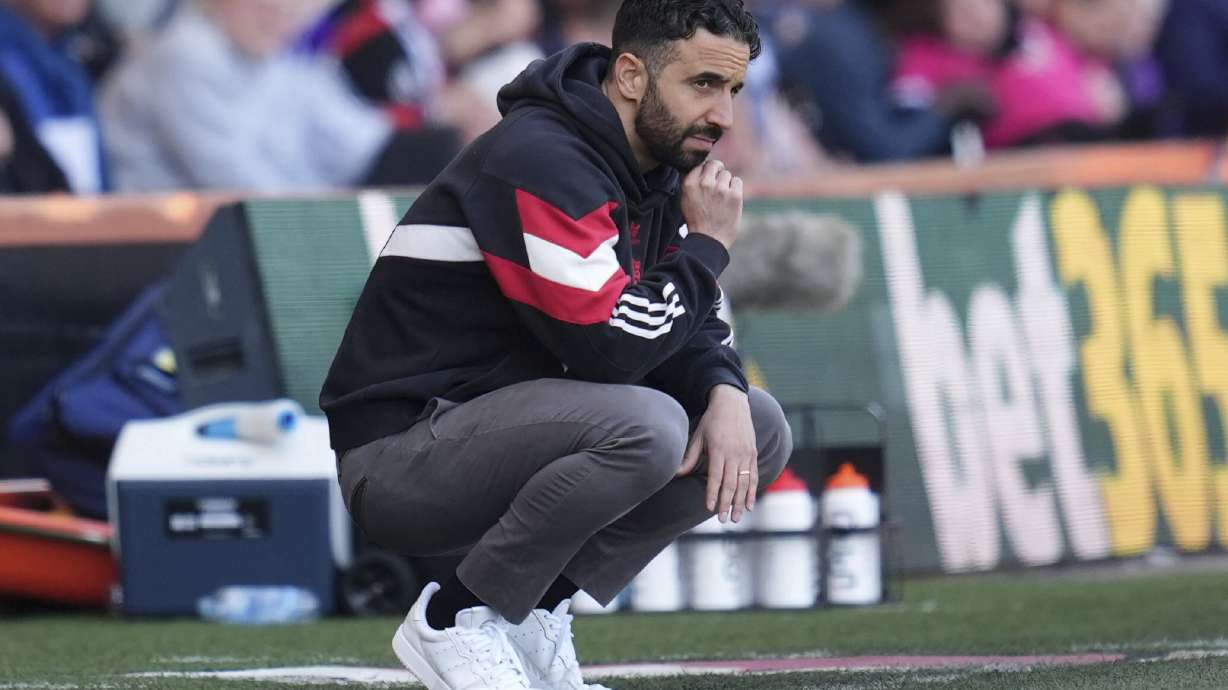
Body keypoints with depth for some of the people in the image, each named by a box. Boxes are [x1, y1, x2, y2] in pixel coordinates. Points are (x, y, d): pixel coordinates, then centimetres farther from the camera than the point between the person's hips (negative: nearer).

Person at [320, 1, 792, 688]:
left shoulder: (658, 165, 8)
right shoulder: (542, 162, -21)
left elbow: (686, 327, 11)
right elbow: (609, 345, -28)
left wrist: (725, 394, -11)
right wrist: (708, 244, -14)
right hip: (401, 453, -9)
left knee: (761, 430, 2)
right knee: (646, 427, -32)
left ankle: (536, 610, 2)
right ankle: (459, 619, -13)